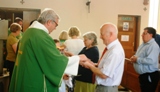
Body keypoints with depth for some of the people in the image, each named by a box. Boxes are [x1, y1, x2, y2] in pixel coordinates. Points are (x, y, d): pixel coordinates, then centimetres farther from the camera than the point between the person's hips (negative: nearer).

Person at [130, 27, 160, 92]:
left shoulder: (153, 46, -19)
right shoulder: (143, 44, 11)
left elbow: (151, 60, -31)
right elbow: (141, 57, 23)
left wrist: (137, 60, -22)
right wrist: (134, 58, -1)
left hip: (150, 76, -10)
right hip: (142, 75, 10)